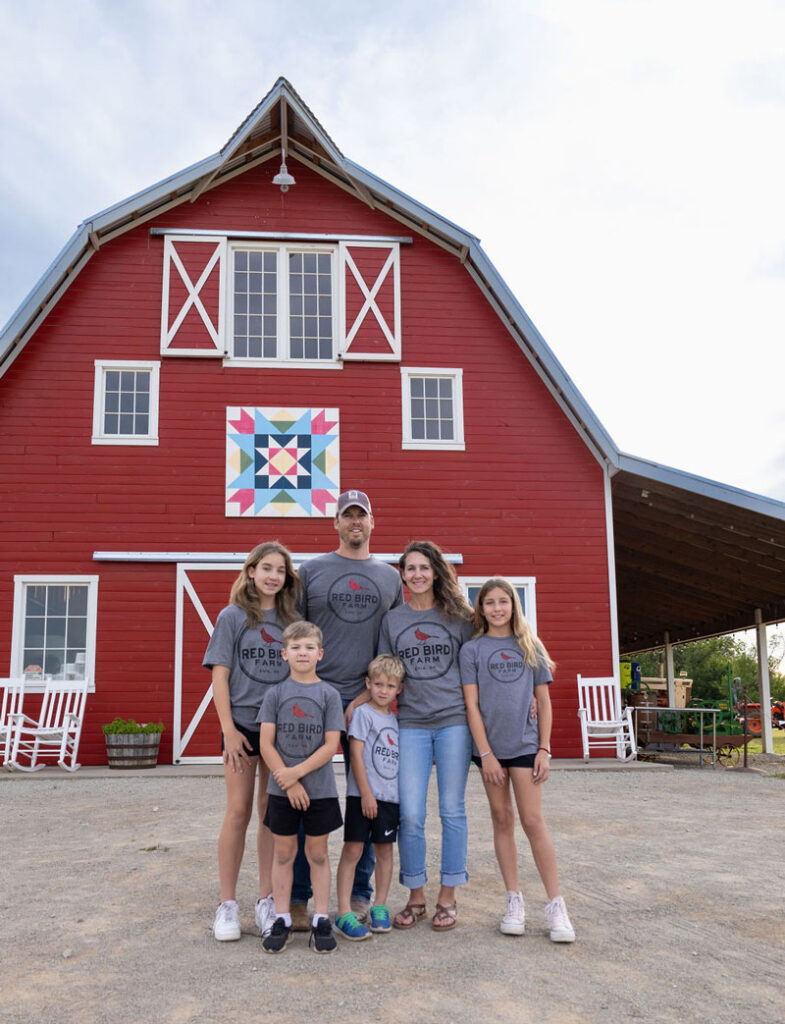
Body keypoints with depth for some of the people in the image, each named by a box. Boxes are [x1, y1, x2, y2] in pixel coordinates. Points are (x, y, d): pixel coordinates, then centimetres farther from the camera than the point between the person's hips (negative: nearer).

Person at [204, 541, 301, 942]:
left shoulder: (291, 620, 9)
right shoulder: (232, 617, 0)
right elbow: (220, 676, -3)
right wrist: (229, 729, -10)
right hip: (243, 724, -3)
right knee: (238, 812, 0)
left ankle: (267, 901, 17)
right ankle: (227, 904, 10)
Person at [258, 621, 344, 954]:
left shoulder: (329, 694, -2)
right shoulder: (275, 694, 0)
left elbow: (330, 745, -7)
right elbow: (265, 744, -4)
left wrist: (296, 772, -16)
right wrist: (288, 782, -12)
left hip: (320, 789, -1)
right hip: (282, 789, 1)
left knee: (317, 853, 8)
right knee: (283, 853, 9)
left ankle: (320, 920, 19)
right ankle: (282, 919, 20)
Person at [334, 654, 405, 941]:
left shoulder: (395, 719, 13)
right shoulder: (363, 713, -4)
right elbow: (355, 753, -10)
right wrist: (366, 793, -13)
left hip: (390, 796, 6)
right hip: (362, 795, -6)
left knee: (384, 850, 10)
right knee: (353, 850, -5)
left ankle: (380, 907, 22)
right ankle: (344, 914, -2)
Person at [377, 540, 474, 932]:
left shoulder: (459, 616, 5)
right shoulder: (392, 619, 8)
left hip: (454, 721, -1)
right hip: (411, 725, 1)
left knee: (452, 811, 4)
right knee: (410, 814, -2)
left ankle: (448, 898, 17)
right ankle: (416, 897, 16)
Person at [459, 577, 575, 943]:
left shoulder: (531, 647, 7)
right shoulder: (472, 649, 2)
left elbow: (544, 702, 7)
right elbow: (472, 705, -2)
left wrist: (544, 750, 1)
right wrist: (486, 753, -8)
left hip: (525, 744, 0)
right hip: (489, 745, 0)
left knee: (533, 821, -3)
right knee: (502, 820, 7)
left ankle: (555, 905, 4)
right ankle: (514, 901, 16)